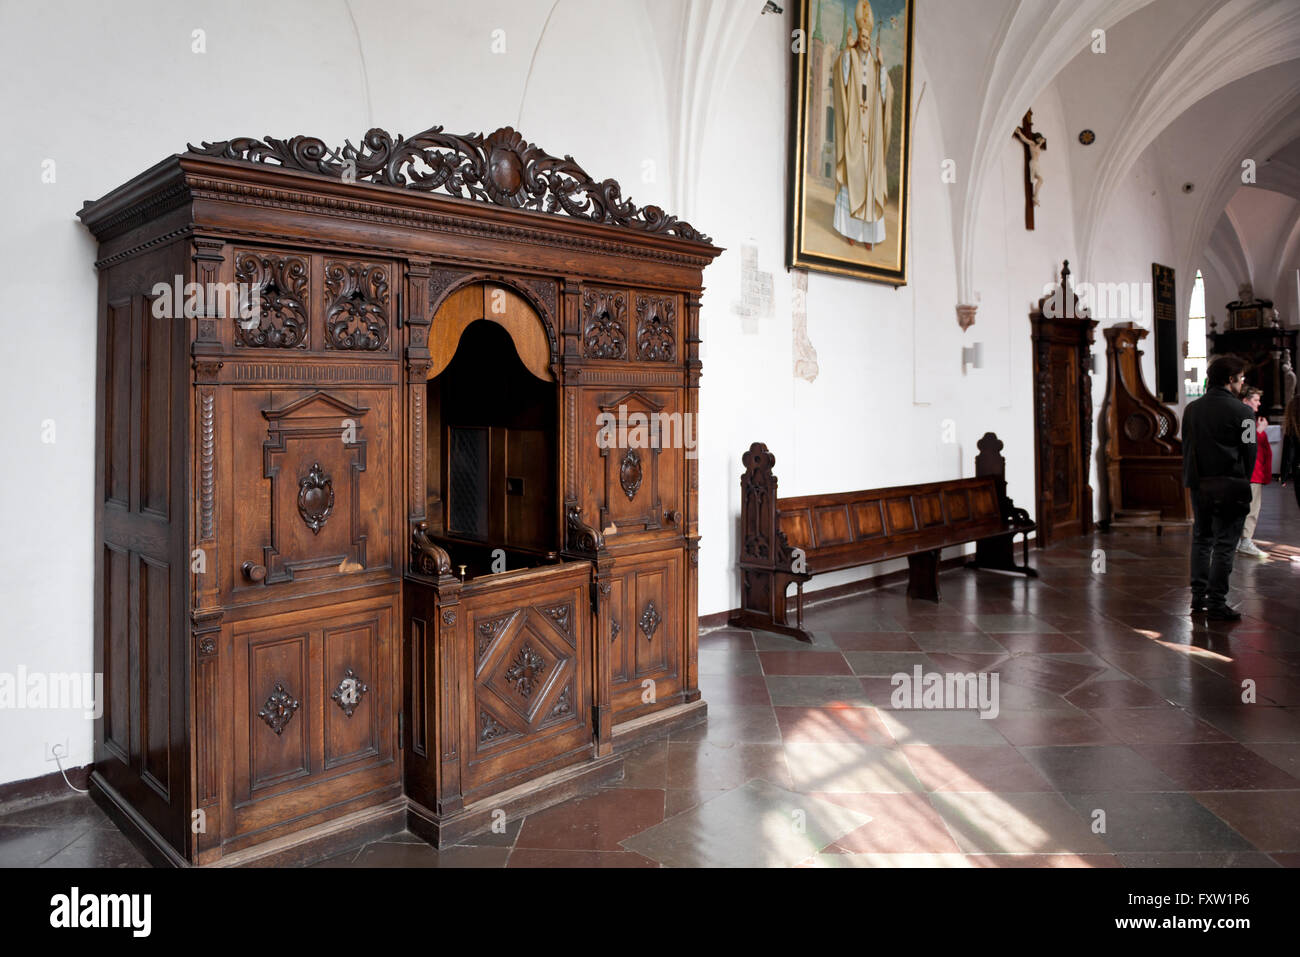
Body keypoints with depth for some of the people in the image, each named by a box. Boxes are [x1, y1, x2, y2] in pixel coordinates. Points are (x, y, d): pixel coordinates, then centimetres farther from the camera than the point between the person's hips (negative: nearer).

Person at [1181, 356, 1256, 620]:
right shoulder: (1242, 412, -9)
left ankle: (1198, 597, 19)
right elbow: (1249, 452, -6)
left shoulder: (1191, 409, 9)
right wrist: (1242, 483, 7)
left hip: (1198, 486, 6)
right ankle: (1216, 604, 2)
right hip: (1229, 486, -6)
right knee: (1225, 545, 0)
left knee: (1201, 539, 16)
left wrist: (1192, 479, 14)